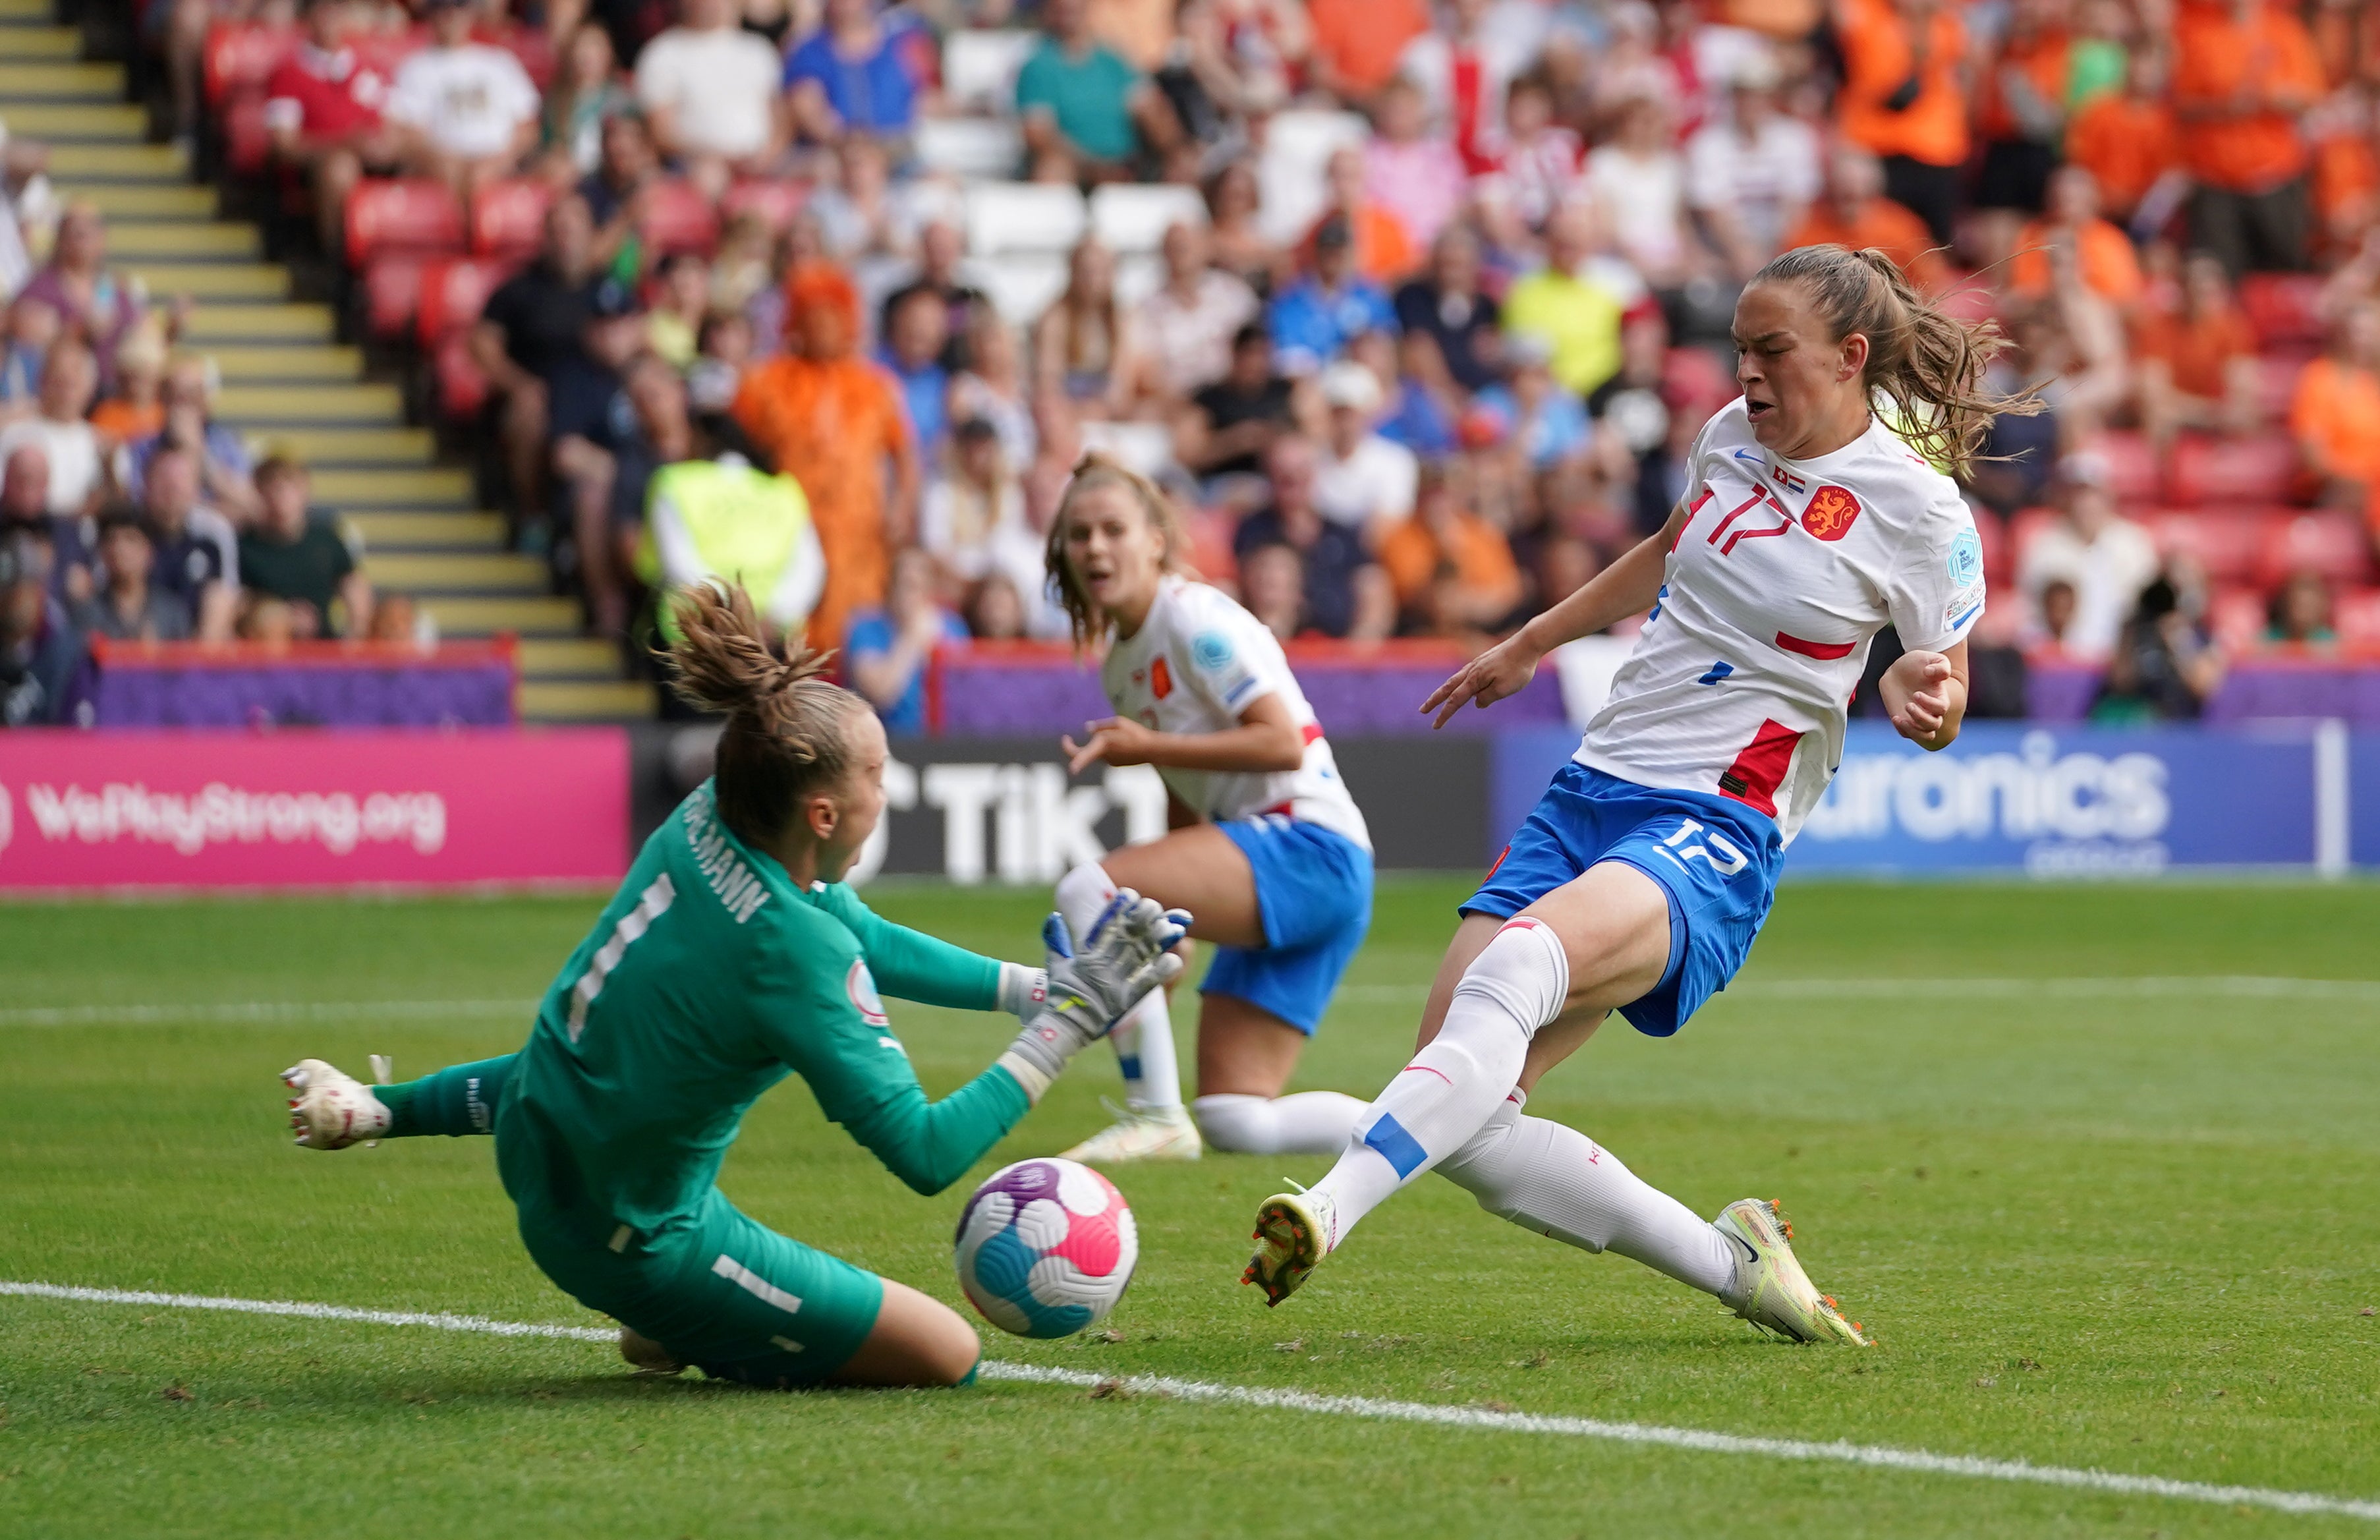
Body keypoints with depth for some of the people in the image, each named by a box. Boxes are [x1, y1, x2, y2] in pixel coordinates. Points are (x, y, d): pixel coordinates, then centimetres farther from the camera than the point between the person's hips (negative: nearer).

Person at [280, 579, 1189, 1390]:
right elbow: (925, 1153, -27)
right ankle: (680, 1334, 2)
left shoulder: (707, 820, -8)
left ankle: (377, 1112, 32)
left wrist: (1038, 984, 3)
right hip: (642, 1244, -8)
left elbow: (868, 942, 9)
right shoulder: (790, 951, -31)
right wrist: (1069, 1018, -22)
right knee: (948, 1356, -5)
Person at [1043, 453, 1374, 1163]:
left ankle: (1156, 1116, -20)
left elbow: (1282, 742, -18)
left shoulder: (1197, 618, -8)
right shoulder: (1121, 661, 18)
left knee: (1088, 889, -25)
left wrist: (1148, 747, -17)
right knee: (1234, 1120, 2)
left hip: (1310, 847, -10)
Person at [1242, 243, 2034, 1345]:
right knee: (1467, 1123, -9)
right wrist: (1530, 645, 36)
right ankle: (1733, 1265, 5)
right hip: (1591, 789, 7)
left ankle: (1327, 1211, -51)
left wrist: (1927, 699, -19)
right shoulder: (1734, 436, 11)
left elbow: (1941, 685, 5)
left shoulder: (1918, 509, -5)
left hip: (1713, 835, -7)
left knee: (1518, 963, -38)